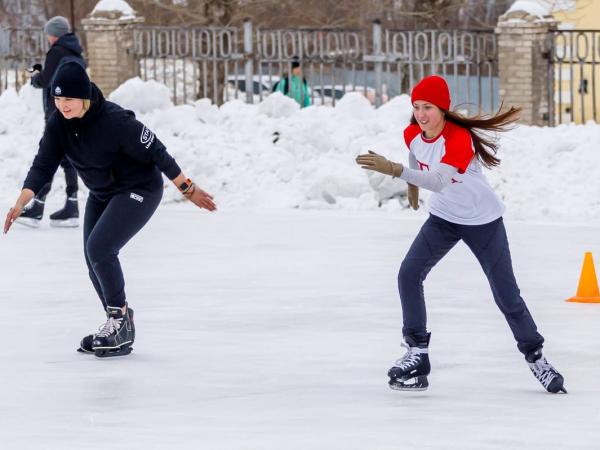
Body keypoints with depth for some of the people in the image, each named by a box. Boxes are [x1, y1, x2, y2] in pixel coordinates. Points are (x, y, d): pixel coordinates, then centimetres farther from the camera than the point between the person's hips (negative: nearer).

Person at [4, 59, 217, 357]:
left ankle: (119, 321, -7)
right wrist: (20, 203, -28)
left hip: (139, 190, -8)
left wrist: (188, 189, -15)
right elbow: (43, 165, -14)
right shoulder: (58, 124, -13)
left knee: (99, 247, -22)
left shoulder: (115, 121, -31)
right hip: (101, 195, 8)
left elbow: (155, 152, -23)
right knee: (95, 262, 8)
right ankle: (119, 327, 27)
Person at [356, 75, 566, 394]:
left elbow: (439, 181, -46)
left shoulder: (459, 138, -31)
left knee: (506, 295, 1)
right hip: (443, 218, 5)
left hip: (483, 221, -5)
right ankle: (417, 354, -9)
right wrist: (412, 185, 30)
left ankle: (535, 357, 21)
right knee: (409, 274, -15)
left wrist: (394, 170, -56)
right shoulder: (413, 134, -10)